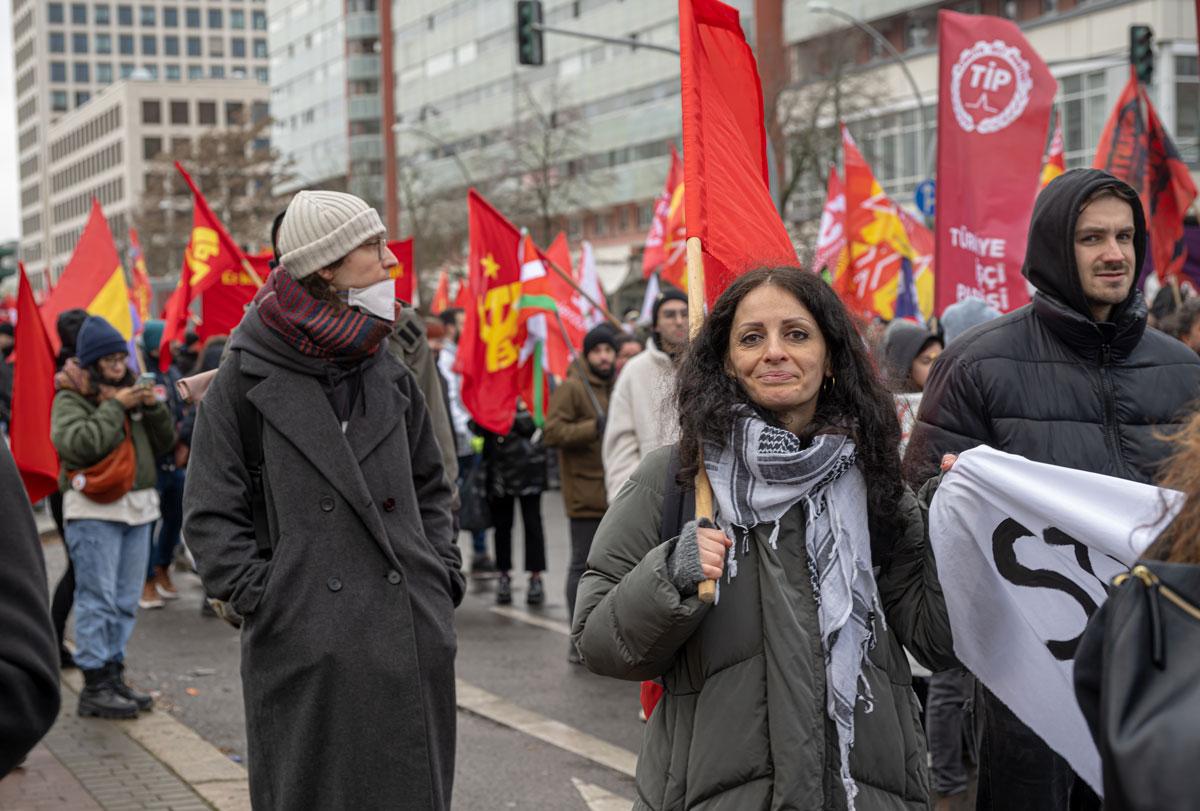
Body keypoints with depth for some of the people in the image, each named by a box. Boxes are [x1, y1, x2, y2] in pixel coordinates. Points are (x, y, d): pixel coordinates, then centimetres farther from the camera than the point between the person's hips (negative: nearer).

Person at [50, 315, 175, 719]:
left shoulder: (130, 390, 16)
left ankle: (113, 672, 18)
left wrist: (153, 408, -1)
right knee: (98, 600, -7)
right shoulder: (71, 397, -3)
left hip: (137, 505, 7)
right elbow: (77, 443, -20)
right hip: (93, 508, -7)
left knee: (126, 601, 10)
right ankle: (94, 686, -3)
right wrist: (115, 407, -16)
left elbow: (165, 443, 17)